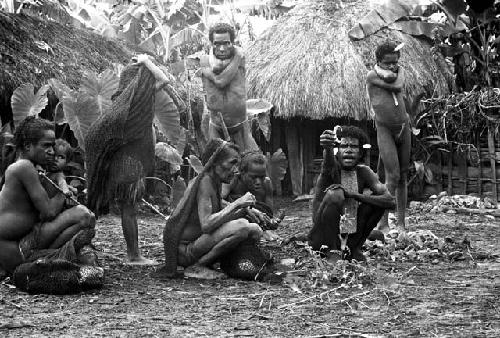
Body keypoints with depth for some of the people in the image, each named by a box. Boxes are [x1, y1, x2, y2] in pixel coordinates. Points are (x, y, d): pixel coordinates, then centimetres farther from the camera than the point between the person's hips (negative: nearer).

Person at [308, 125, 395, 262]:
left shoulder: (364, 172, -2)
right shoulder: (334, 168, -13)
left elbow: (389, 200, -14)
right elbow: (328, 164, -40)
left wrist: (353, 195, -25)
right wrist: (327, 147, -65)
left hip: (350, 234, 5)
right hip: (322, 237, -5)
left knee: (377, 200, -8)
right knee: (335, 193, -28)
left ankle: (354, 248, 4)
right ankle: (330, 250, -16)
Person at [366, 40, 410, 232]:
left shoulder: (399, 71, 8)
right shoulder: (372, 76, -7)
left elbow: (399, 85, -13)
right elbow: (392, 83, -18)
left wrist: (384, 71, -4)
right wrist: (380, 69, -6)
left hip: (404, 128, 5)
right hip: (384, 130, -5)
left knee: (403, 177, 6)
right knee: (393, 175, -15)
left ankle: (401, 224, 11)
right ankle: (383, 223, -10)